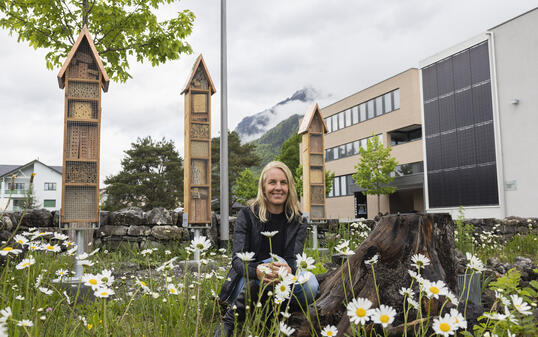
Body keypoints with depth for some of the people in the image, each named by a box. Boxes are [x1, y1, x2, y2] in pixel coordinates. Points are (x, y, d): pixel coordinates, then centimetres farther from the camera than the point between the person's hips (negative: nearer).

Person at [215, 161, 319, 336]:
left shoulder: (297, 222, 3)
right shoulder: (247, 215, -3)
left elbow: (294, 259, -9)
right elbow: (238, 259, -13)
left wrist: (289, 270, -36)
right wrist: (257, 271, -37)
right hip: (247, 281, -3)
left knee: (310, 287, -28)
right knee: (276, 260, -32)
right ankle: (231, 319, -21)